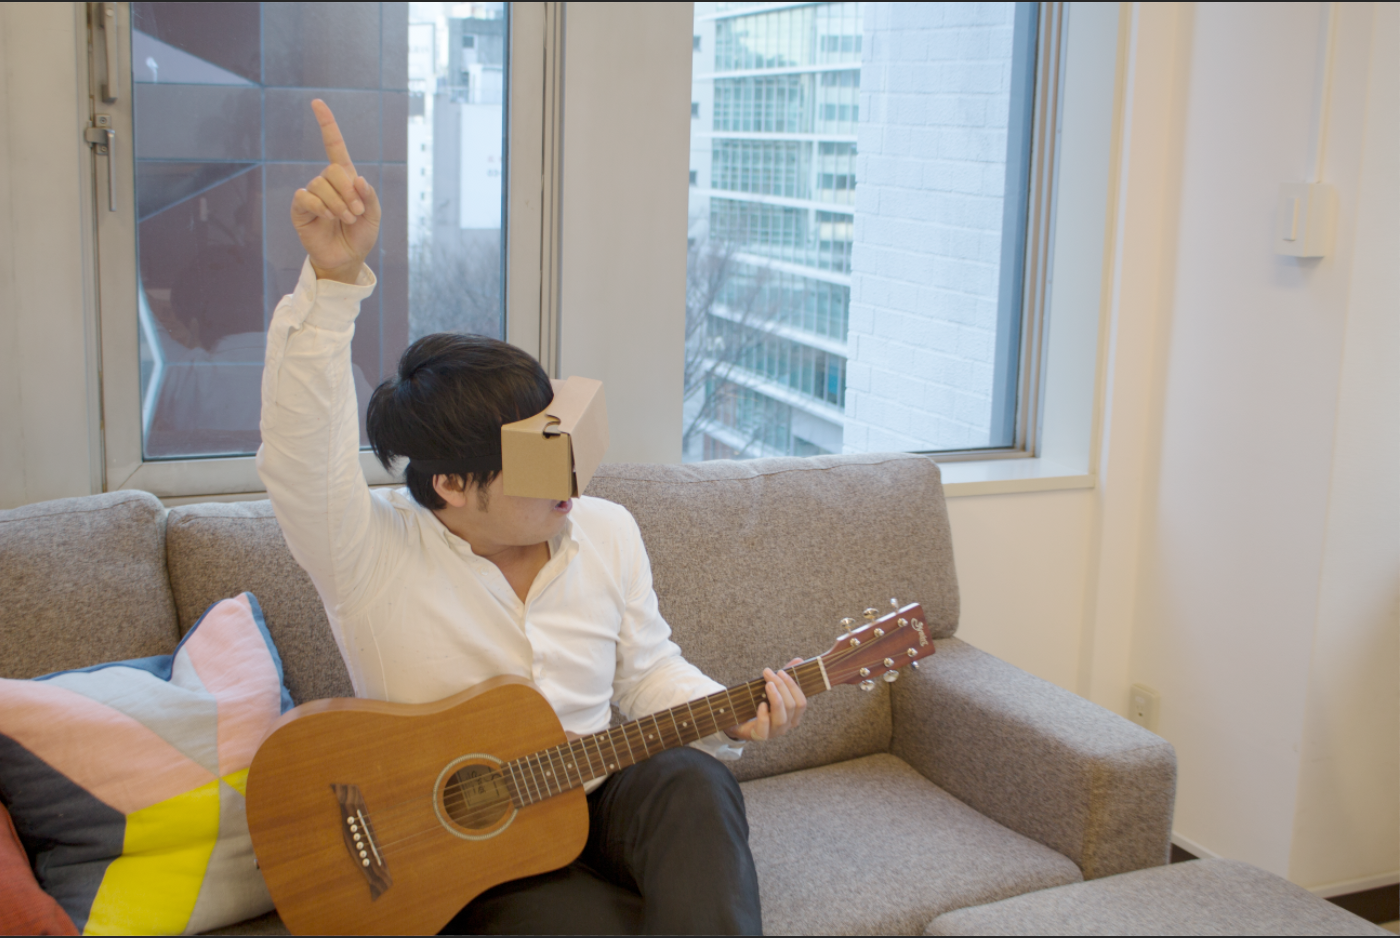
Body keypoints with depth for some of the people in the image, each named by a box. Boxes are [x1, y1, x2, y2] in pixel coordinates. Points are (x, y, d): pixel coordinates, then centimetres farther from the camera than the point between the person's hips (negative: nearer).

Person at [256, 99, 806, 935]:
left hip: (597, 812, 4)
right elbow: (303, 449, -34)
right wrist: (335, 278, -47)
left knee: (692, 784, -30)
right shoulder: (371, 555, -15)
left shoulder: (607, 530, 1)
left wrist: (728, 717, -9)